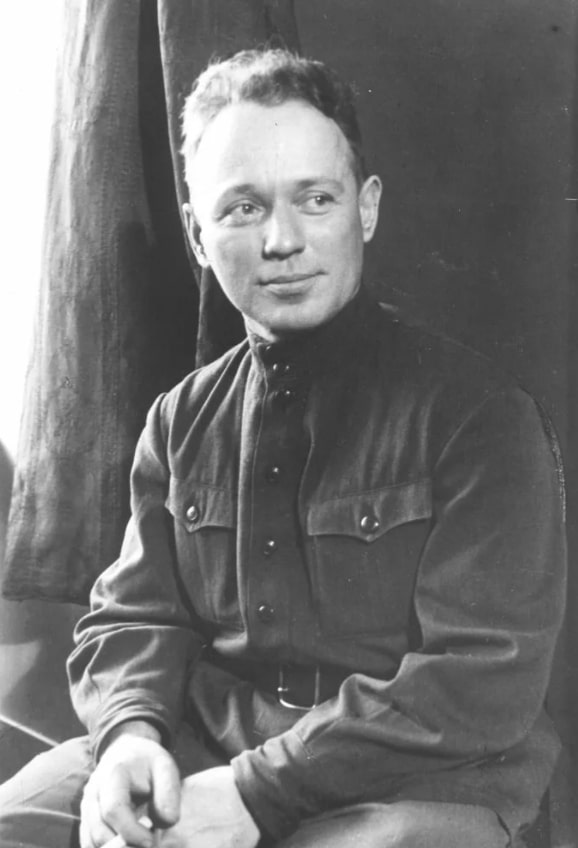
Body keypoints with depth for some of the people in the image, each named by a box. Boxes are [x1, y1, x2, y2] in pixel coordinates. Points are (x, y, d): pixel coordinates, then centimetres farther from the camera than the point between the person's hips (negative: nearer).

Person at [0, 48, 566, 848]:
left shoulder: (477, 410, -9)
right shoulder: (183, 420, 9)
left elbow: (486, 683, -14)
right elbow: (132, 620, 10)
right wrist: (131, 732, -13)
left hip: (418, 779, -3)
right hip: (197, 748, 4)